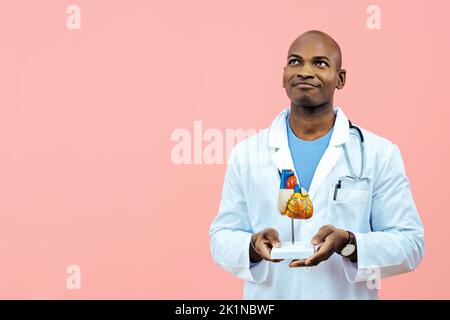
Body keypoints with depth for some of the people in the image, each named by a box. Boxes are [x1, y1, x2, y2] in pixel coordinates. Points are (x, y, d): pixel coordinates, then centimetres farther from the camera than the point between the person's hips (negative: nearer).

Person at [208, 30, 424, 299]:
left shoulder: (382, 154, -4)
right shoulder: (246, 154, 1)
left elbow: (410, 243, -6)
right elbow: (222, 238, 2)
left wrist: (348, 244, -22)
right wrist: (254, 246, -19)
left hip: (348, 294, -1)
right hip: (268, 296, 1)